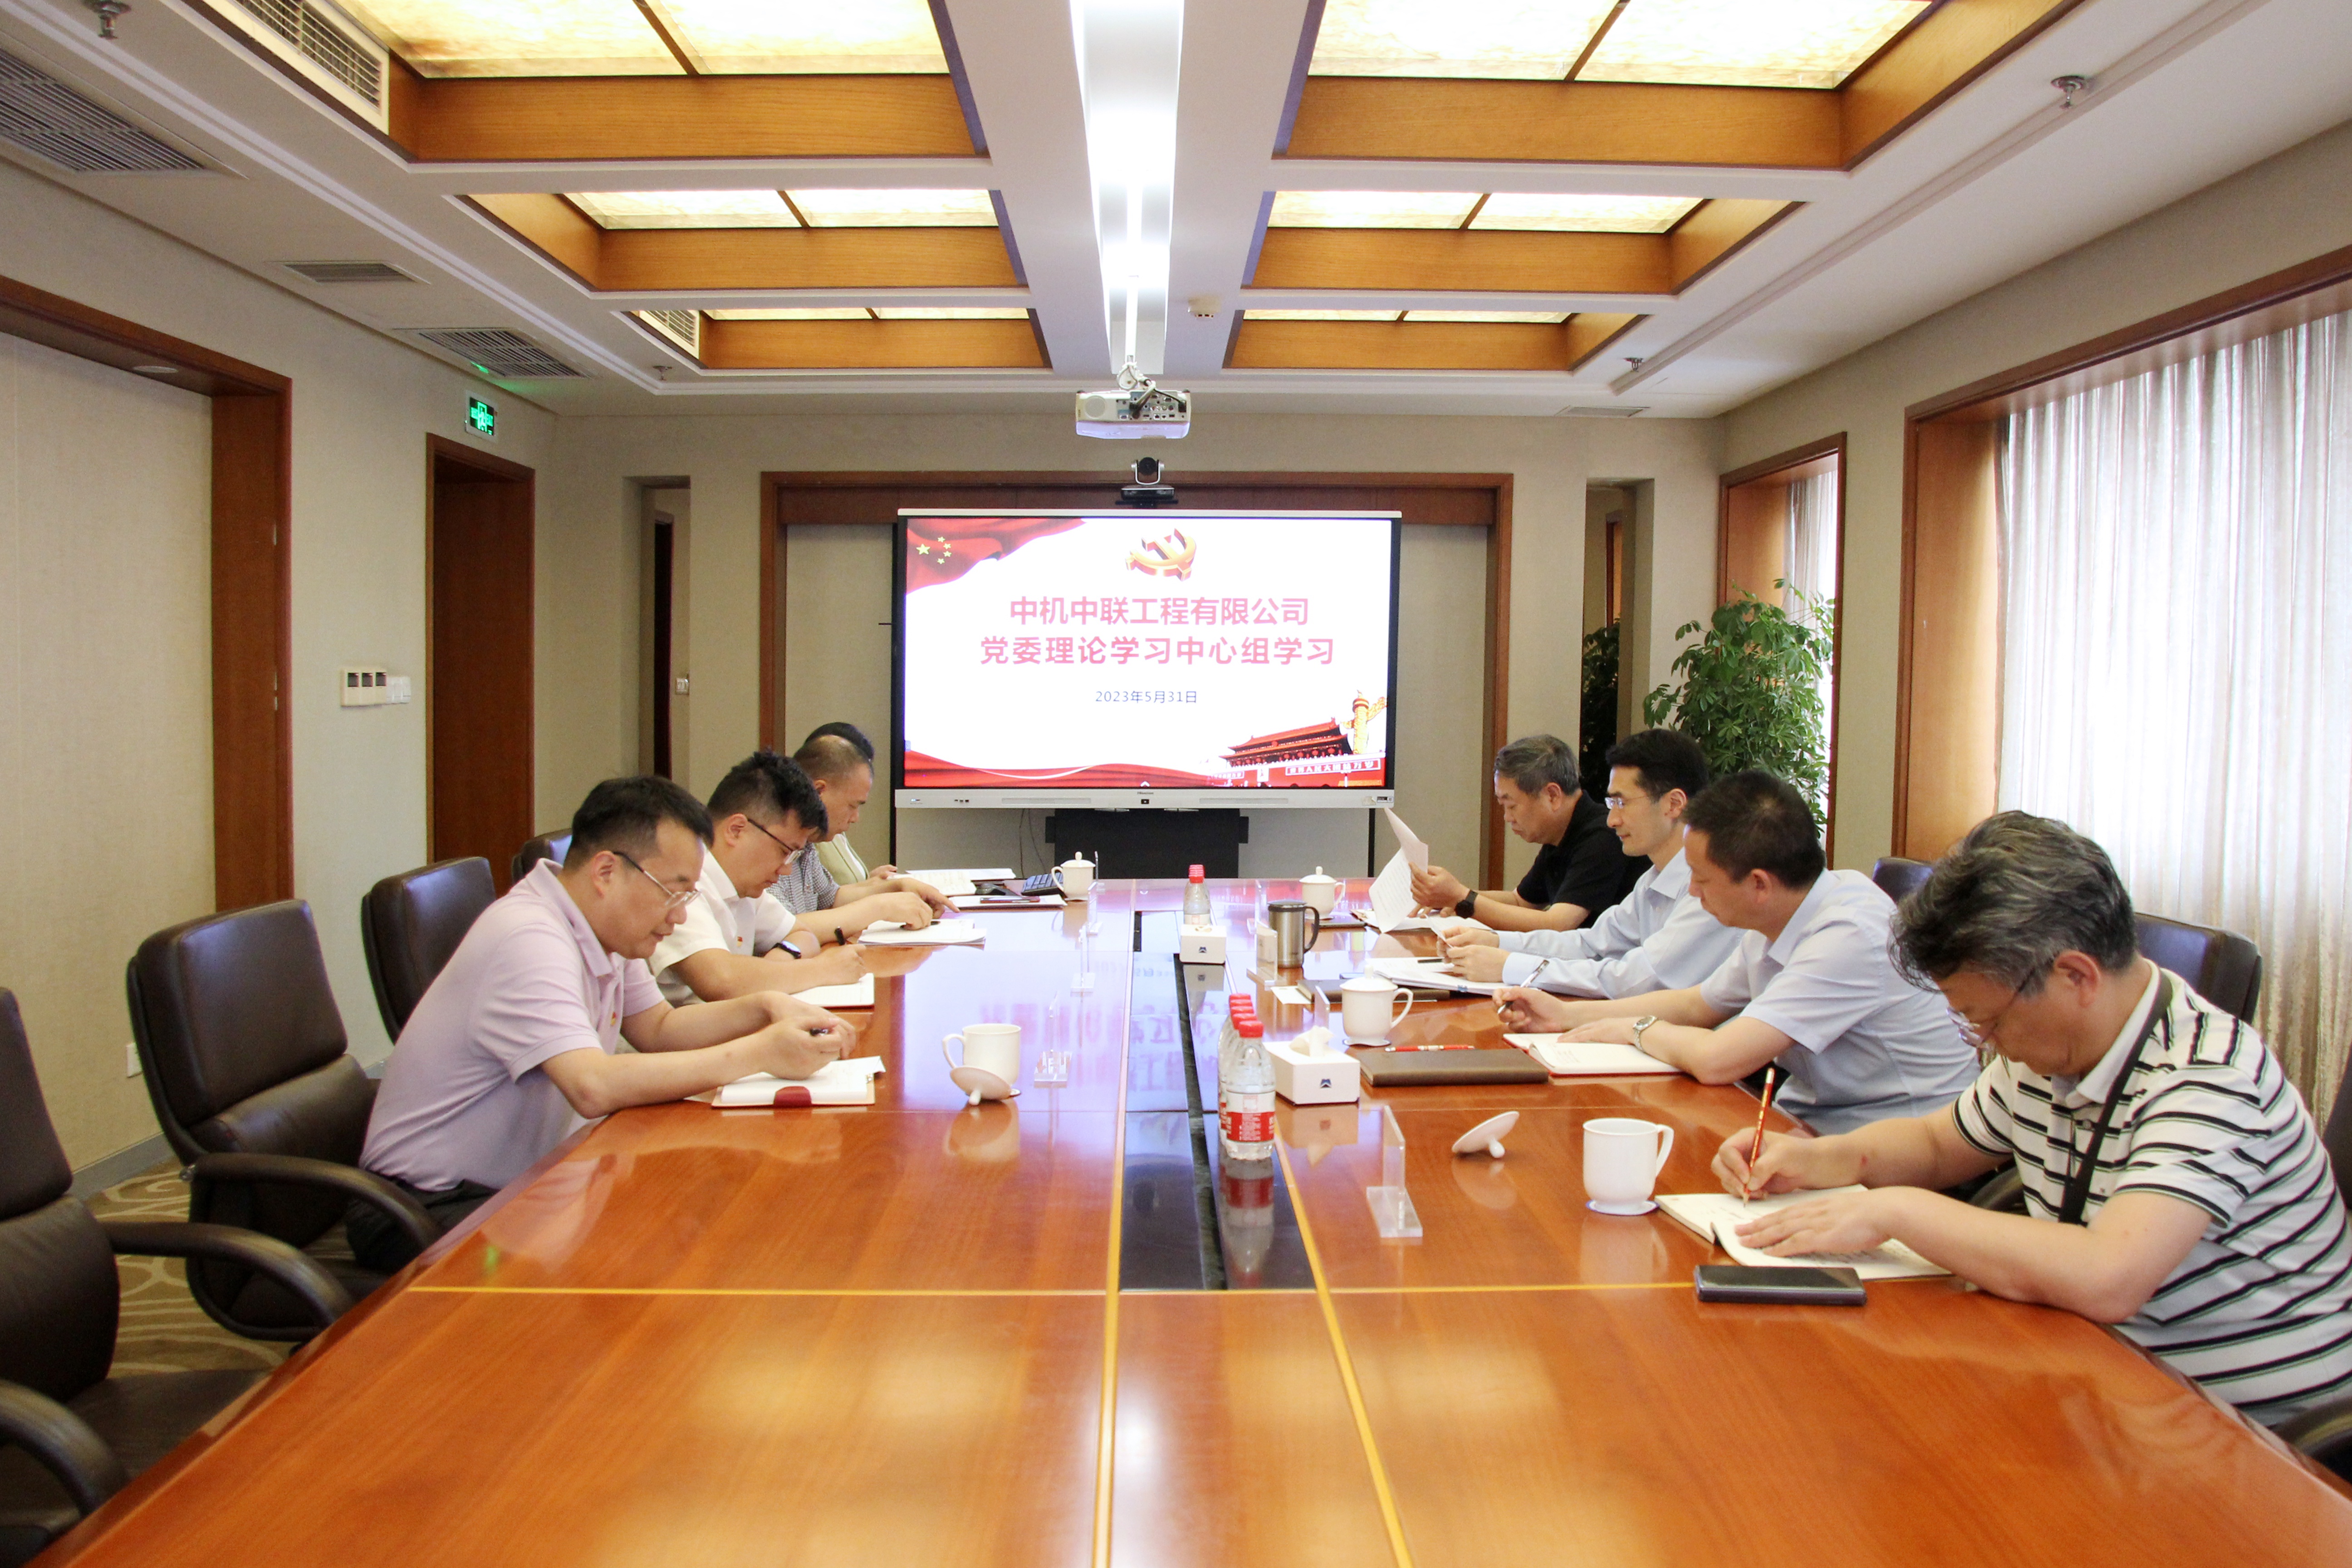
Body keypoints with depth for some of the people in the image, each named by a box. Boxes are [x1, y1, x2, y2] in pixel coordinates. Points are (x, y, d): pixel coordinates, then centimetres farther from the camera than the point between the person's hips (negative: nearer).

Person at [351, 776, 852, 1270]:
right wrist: (759, 1053, -33)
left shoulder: (604, 929, 3)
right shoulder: (528, 941, -27)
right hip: (435, 1210, -9)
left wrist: (765, 1007, -5)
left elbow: (657, 1028, 13)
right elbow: (594, 1087, -39)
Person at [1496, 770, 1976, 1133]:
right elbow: (1697, 1005, 19)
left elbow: (1717, 1059, -31)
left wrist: (1636, 1030, -10)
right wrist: (1567, 1015, 13)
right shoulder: (1773, 920, 2)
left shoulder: (1851, 937, -26)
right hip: (1809, 1118, 8)